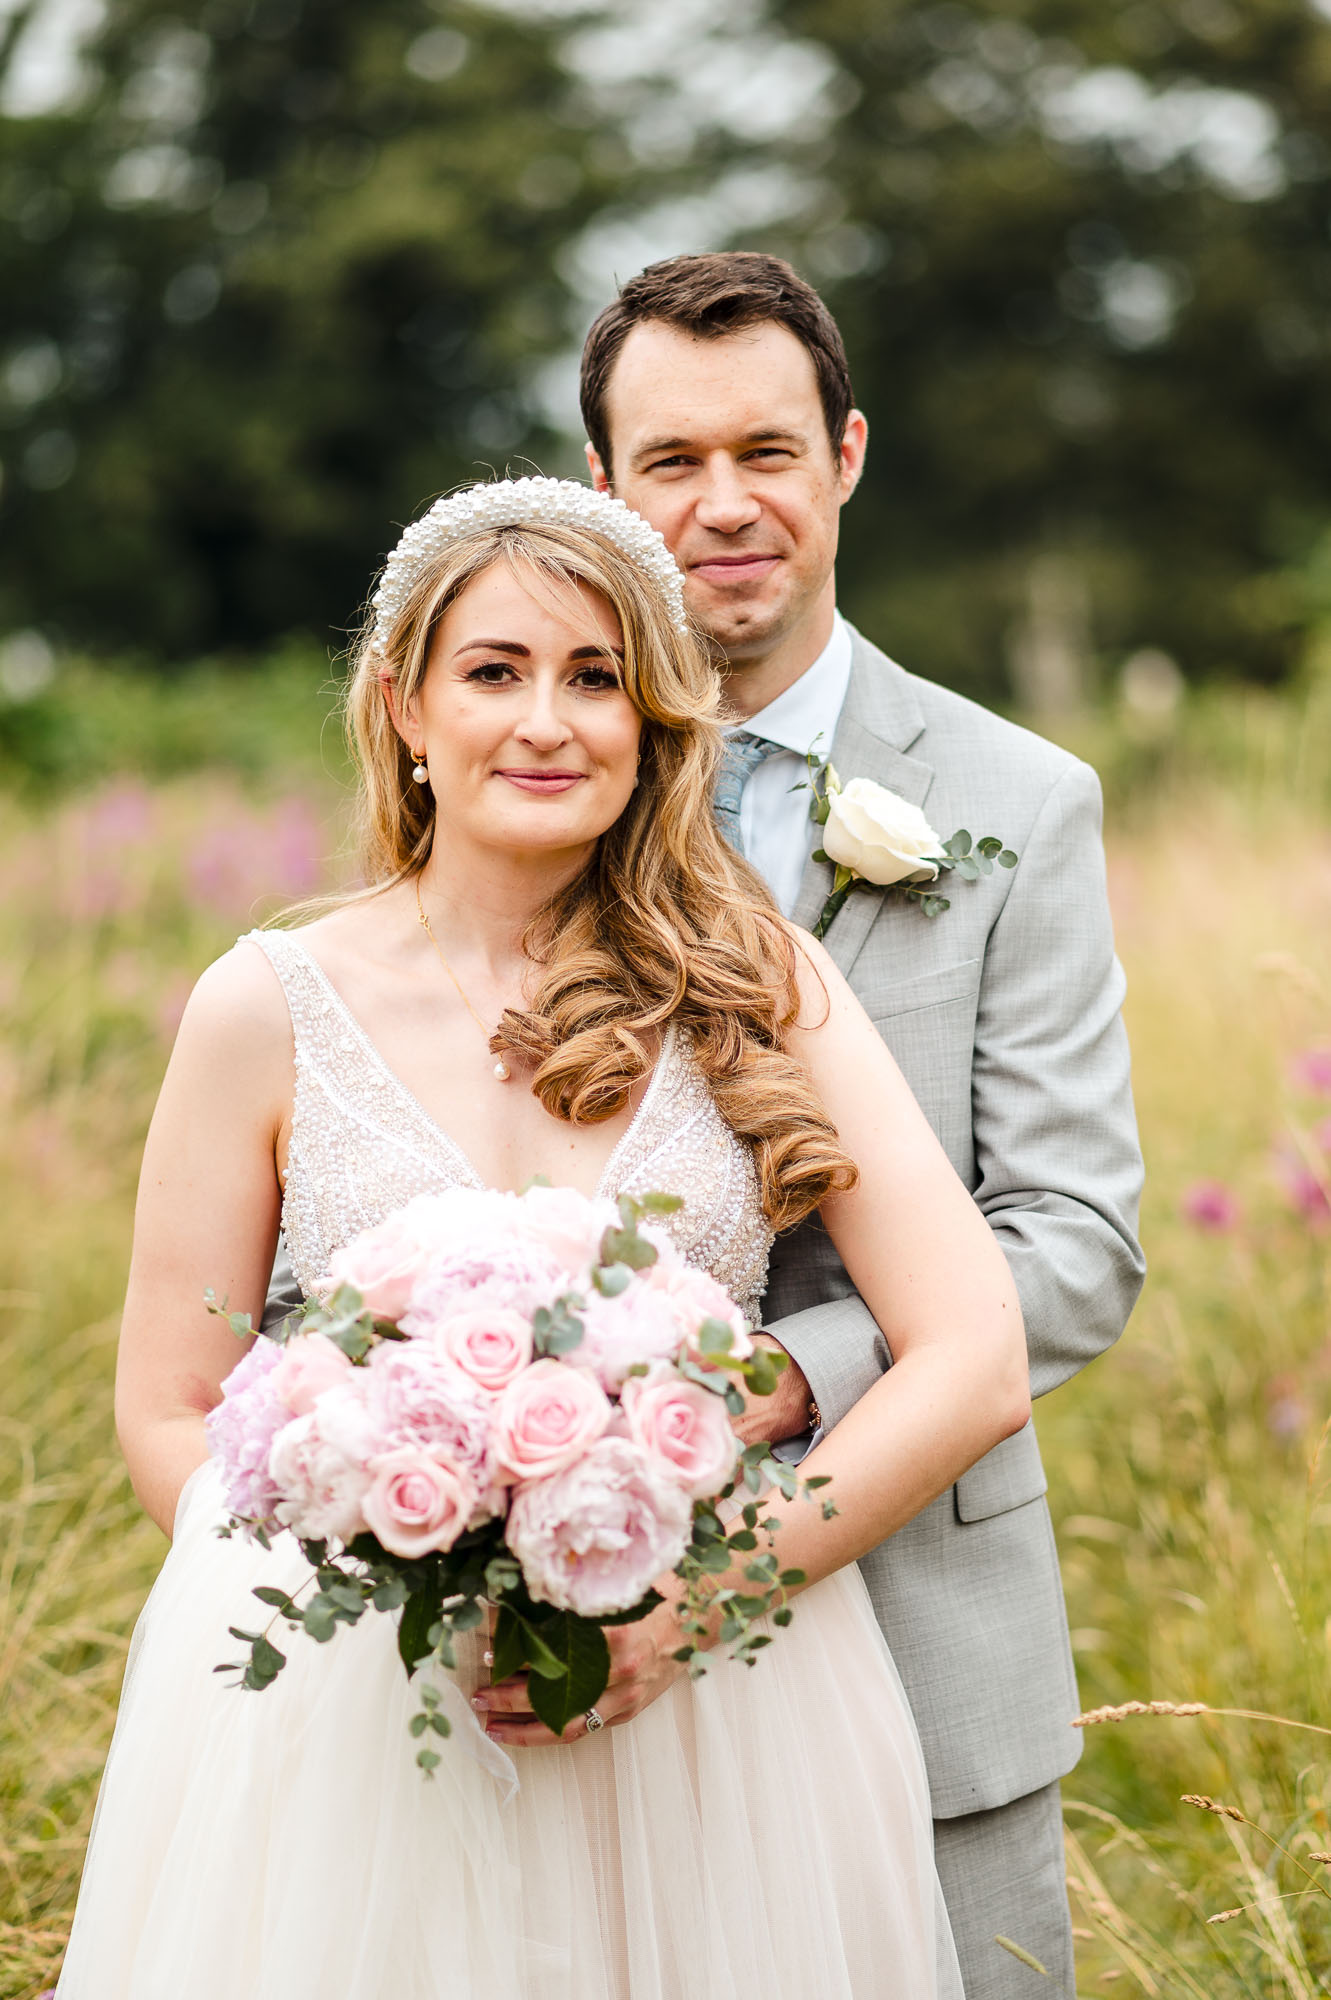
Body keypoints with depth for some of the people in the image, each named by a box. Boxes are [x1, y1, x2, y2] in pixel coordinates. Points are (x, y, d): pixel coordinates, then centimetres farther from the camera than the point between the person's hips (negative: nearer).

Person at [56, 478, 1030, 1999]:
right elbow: (170, 1418, 3)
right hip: (361, 1722, 0)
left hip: (710, 1725, 1)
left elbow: (976, 1362, -4)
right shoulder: (268, 1008, 0)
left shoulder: (759, 987, 0)